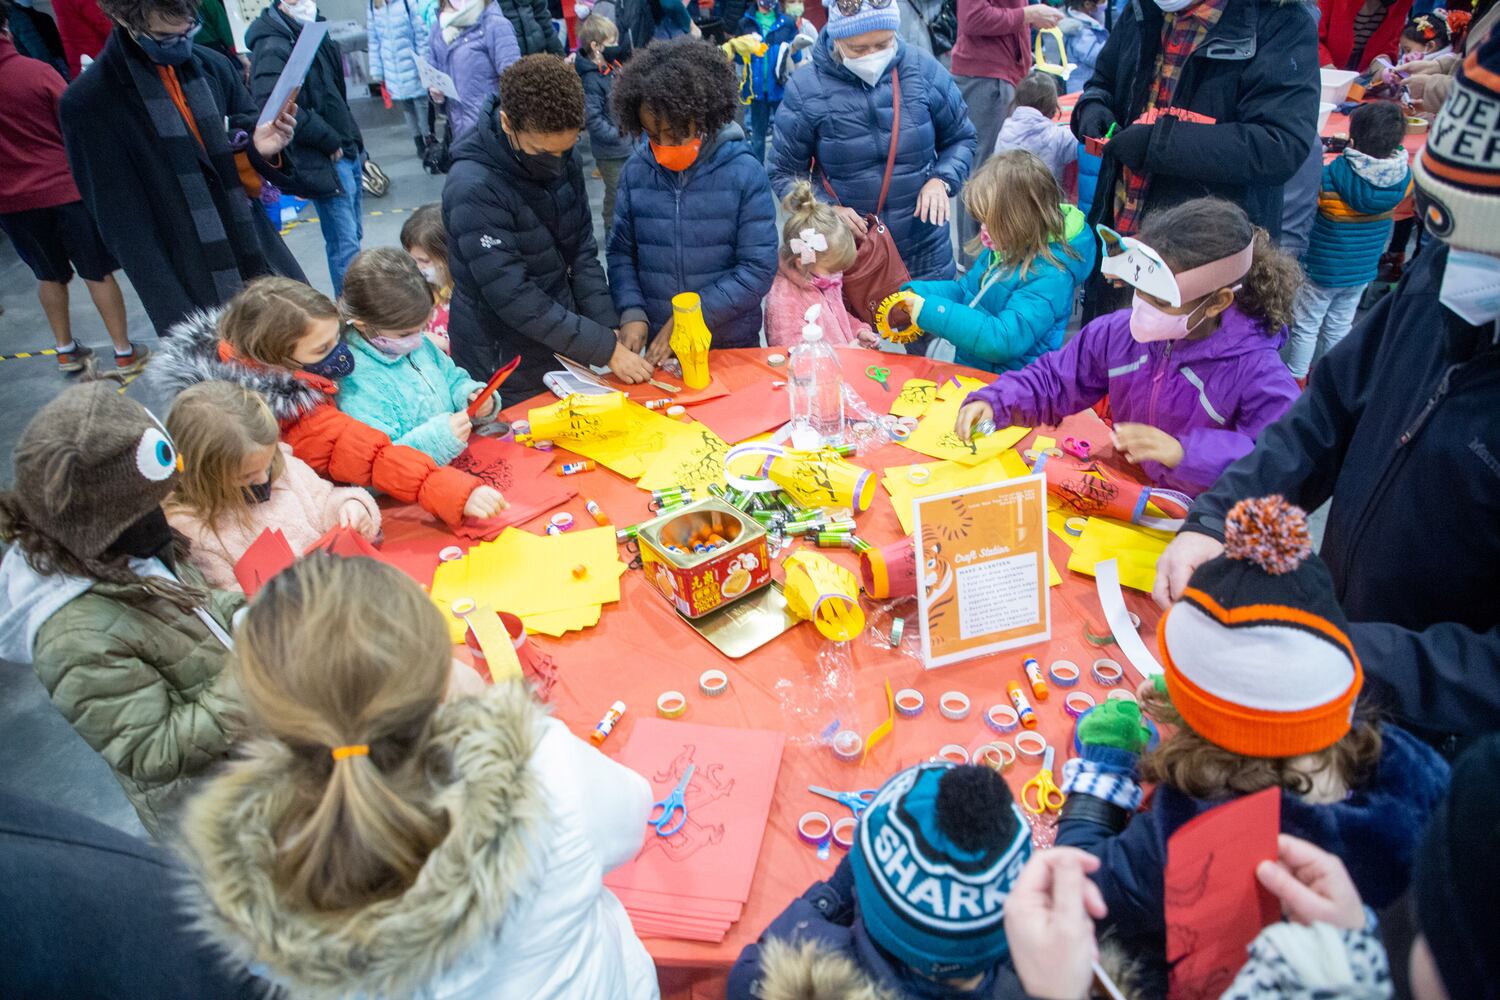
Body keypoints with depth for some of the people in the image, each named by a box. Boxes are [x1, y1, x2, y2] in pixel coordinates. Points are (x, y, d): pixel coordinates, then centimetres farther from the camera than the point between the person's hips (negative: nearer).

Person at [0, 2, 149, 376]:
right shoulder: (36, 71, -11)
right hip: (65, 188, -3)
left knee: (49, 276, 19)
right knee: (98, 273, 5)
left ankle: (66, 350, 26)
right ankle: (125, 352, 8)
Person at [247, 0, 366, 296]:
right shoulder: (272, 48, -14)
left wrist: (352, 140, 11)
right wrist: (330, 141, -17)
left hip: (347, 151, 9)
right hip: (323, 161, -9)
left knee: (354, 236, 16)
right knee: (344, 244, -8)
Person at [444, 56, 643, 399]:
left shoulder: (563, 161, -4)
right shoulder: (474, 189, -24)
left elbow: (583, 253, 1)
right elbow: (515, 299, -25)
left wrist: (609, 329, -11)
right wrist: (606, 348, -24)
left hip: (565, 348, 6)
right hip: (505, 372, -6)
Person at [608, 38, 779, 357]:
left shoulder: (745, 173, -12)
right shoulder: (635, 171, -3)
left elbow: (759, 268, -14)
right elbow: (621, 253, 4)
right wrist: (632, 313, -13)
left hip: (730, 345, -2)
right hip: (656, 348, 2)